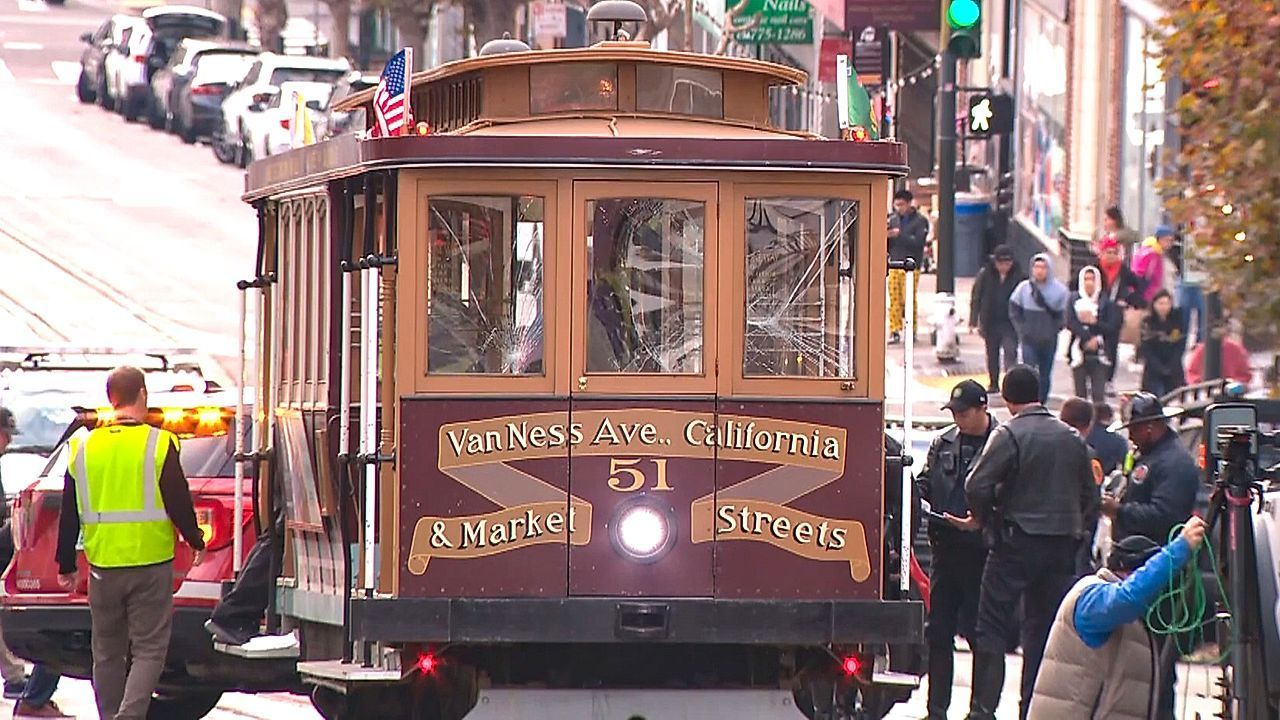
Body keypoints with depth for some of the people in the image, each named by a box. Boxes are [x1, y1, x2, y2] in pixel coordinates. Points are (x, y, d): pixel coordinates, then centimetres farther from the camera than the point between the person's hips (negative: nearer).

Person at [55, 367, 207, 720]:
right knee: (149, 649, -2)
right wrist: (196, 542, 10)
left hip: (103, 567, 4)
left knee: (107, 653, 13)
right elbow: (179, 505, -7)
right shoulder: (158, 444, -9)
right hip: (150, 564, -4)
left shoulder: (84, 448, 4)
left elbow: (69, 515, 9)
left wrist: (66, 565, 18)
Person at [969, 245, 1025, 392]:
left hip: (1010, 323, -3)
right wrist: (974, 321, -1)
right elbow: (976, 298, 2)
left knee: (1010, 352, -16)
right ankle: (993, 384, 29)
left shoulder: (1019, 276, -7)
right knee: (992, 354, 15)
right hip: (990, 323, 3)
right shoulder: (985, 275, -4)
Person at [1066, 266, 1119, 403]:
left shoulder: (1105, 302, 4)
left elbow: (1112, 326, -2)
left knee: (1099, 395, -6)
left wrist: (1094, 322, -14)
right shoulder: (1074, 300, 6)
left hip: (1099, 354, -1)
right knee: (1080, 393, 3)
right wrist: (1088, 339, -13)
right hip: (1079, 351, 1)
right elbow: (1070, 323, -5)